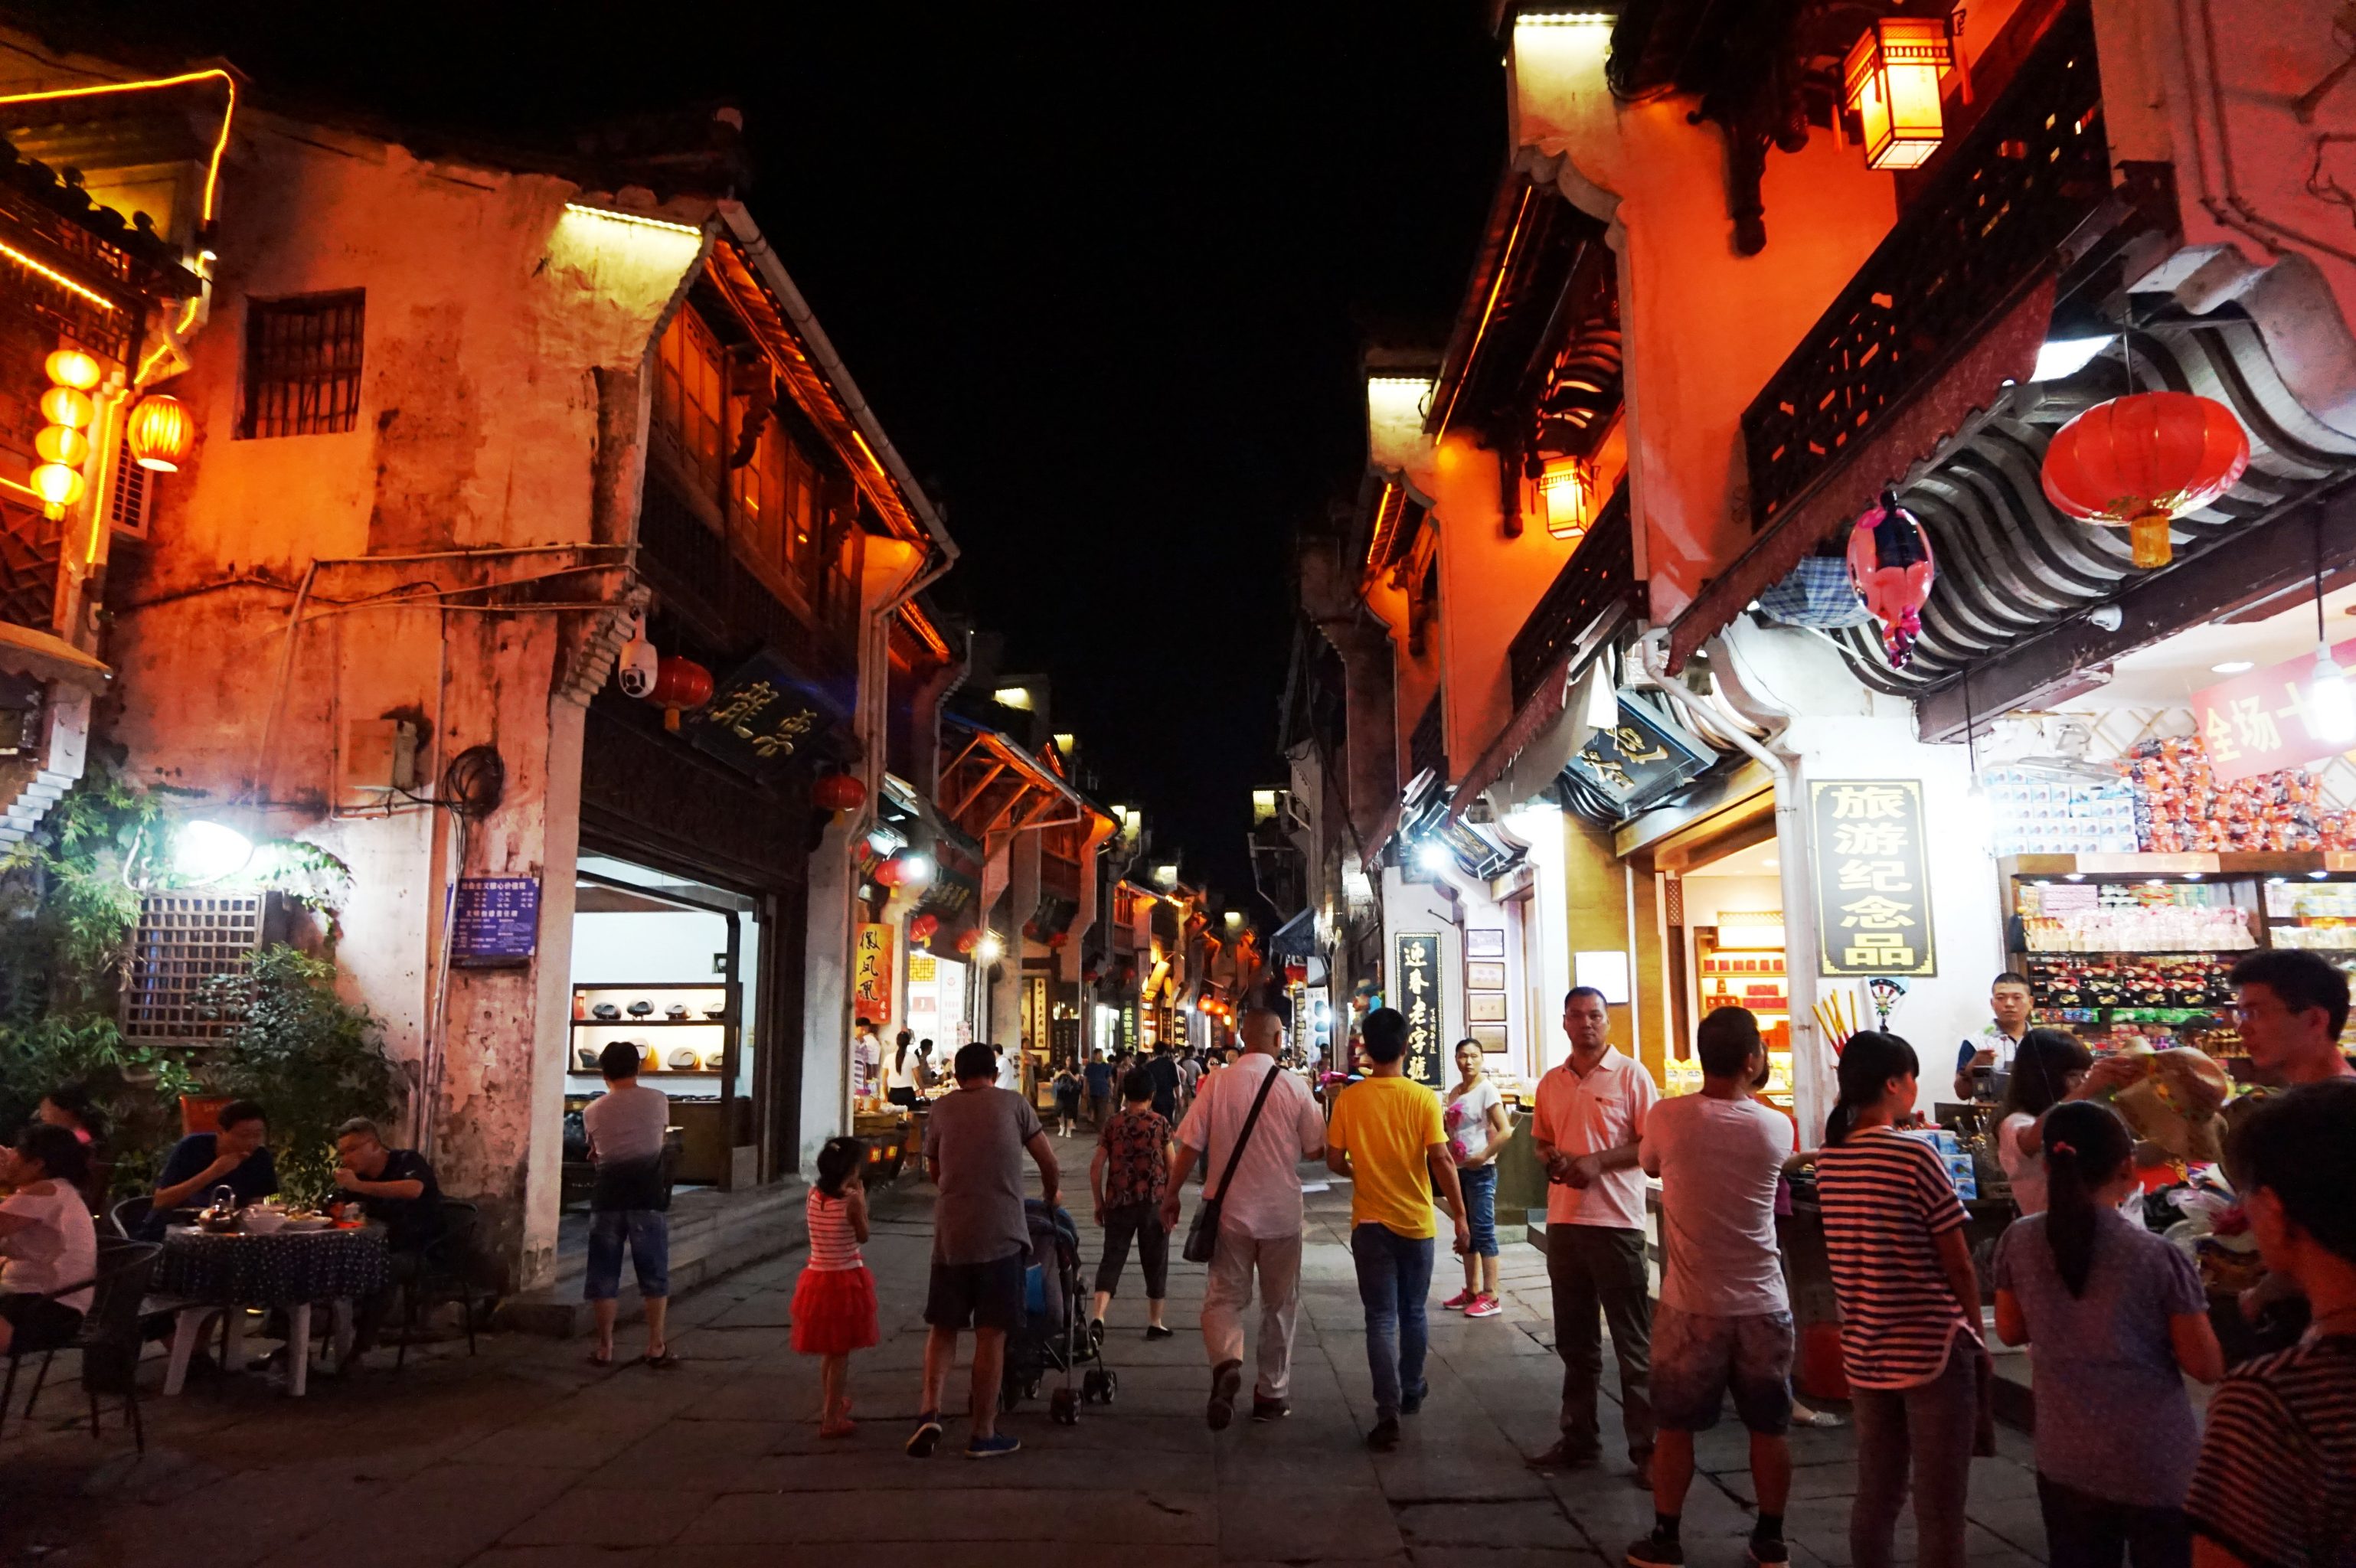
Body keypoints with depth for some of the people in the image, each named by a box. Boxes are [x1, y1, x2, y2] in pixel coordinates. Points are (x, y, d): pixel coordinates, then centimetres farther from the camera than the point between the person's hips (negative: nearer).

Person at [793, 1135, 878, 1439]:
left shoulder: (813, 1195, -3)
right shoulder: (850, 1201, -19)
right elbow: (862, 1236, -6)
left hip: (817, 1276, 6)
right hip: (845, 1279, -6)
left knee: (829, 1351, 24)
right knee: (840, 1354, 6)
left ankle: (830, 1406, 40)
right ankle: (831, 1420, 9)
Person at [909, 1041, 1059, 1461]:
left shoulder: (942, 1108, 9)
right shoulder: (1013, 1103, 5)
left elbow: (933, 1171, 18)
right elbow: (1047, 1159, 9)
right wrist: (1050, 1197, 28)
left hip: (951, 1234, 2)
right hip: (1001, 1234, -2)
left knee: (942, 1327, 14)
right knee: (991, 1334, 5)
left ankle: (930, 1410, -2)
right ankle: (983, 1433, 11)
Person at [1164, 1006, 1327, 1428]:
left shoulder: (1217, 1083, -7)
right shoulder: (1294, 1087, -8)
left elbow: (1190, 1145, -7)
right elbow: (1316, 1149, -2)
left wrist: (1172, 1194, 5)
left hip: (1229, 1210, 0)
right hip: (1281, 1212, 0)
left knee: (1224, 1297, 10)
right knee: (1279, 1305, 15)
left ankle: (1226, 1363, -18)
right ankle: (1272, 1394, 23)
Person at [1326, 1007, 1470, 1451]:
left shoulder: (1349, 1098, -7)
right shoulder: (1423, 1098, -10)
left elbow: (1334, 1161, -2)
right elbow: (1441, 1161, -13)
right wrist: (1460, 1217, -5)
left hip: (1370, 1222, 0)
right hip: (1416, 1221, 0)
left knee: (1381, 1318, 4)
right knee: (1413, 1313, 18)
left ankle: (1388, 1411, -7)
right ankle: (1411, 1394, 35)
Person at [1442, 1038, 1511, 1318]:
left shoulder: (1486, 1089, -12)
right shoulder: (1455, 1092, 11)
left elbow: (1505, 1132, -19)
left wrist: (1482, 1157, -19)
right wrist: (1441, 1121, 1)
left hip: (1480, 1171, -8)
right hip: (1459, 1169, 8)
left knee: (1483, 1231, -5)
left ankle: (1490, 1297, 0)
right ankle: (1471, 1290, 23)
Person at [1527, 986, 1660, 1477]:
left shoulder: (1631, 1076, -5)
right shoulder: (1551, 1082, 11)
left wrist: (1597, 1161, -18)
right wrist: (1552, 1158, -3)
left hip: (1616, 1221, -5)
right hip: (1564, 1221, 6)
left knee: (1633, 1342, 1)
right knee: (1575, 1339, 15)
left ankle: (1646, 1446, 10)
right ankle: (1579, 1436, 26)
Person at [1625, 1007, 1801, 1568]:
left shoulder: (1668, 1117, -10)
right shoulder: (1777, 1127, -7)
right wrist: (1748, 1090, 22)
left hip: (1691, 1305, -1)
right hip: (1763, 1305, 1)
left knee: (1676, 1427, 11)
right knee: (1769, 1428, 15)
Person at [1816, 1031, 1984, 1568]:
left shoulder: (1828, 1159, 3)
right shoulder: (1916, 1155, -15)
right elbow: (1958, 1265, -11)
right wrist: (1977, 1337, 4)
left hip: (1864, 1351, 6)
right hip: (1931, 1349, -6)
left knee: (1874, 1497, 15)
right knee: (1939, 1510, 4)